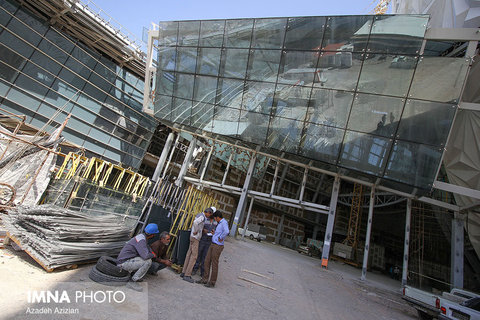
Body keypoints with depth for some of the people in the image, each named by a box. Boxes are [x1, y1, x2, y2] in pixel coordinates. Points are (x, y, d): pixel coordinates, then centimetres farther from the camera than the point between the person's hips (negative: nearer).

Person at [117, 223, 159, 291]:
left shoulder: (141, 236, 7)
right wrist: (153, 255, -12)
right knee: (148, 261, -21)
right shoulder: (141, 240, -23)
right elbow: (145, 256, -32)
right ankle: (132, 282, -9)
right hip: (124, 263, -9)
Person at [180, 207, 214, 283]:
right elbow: (195, 222, -35)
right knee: (194, 256, -6)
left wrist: (202, 229, 18)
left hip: (193, 237, 10)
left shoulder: (200, 216, 14)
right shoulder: (202, 217, -16)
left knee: (189, 254, 12)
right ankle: (187, 275, -2)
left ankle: (184, 272, 19)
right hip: (195, 238, -10)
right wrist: (195, 231, -23)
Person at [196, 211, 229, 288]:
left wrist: (221, 238, -22)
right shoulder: (219, 223, 17)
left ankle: (212, 282, 11)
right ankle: (205, 279, 22)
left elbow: (226, 231, -33)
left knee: (214, 264, -1)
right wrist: (214, 233, 20)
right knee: (207, 261, 11)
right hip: (213, 244, 9)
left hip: (218, 246, -9)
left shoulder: (224, 222, -14)